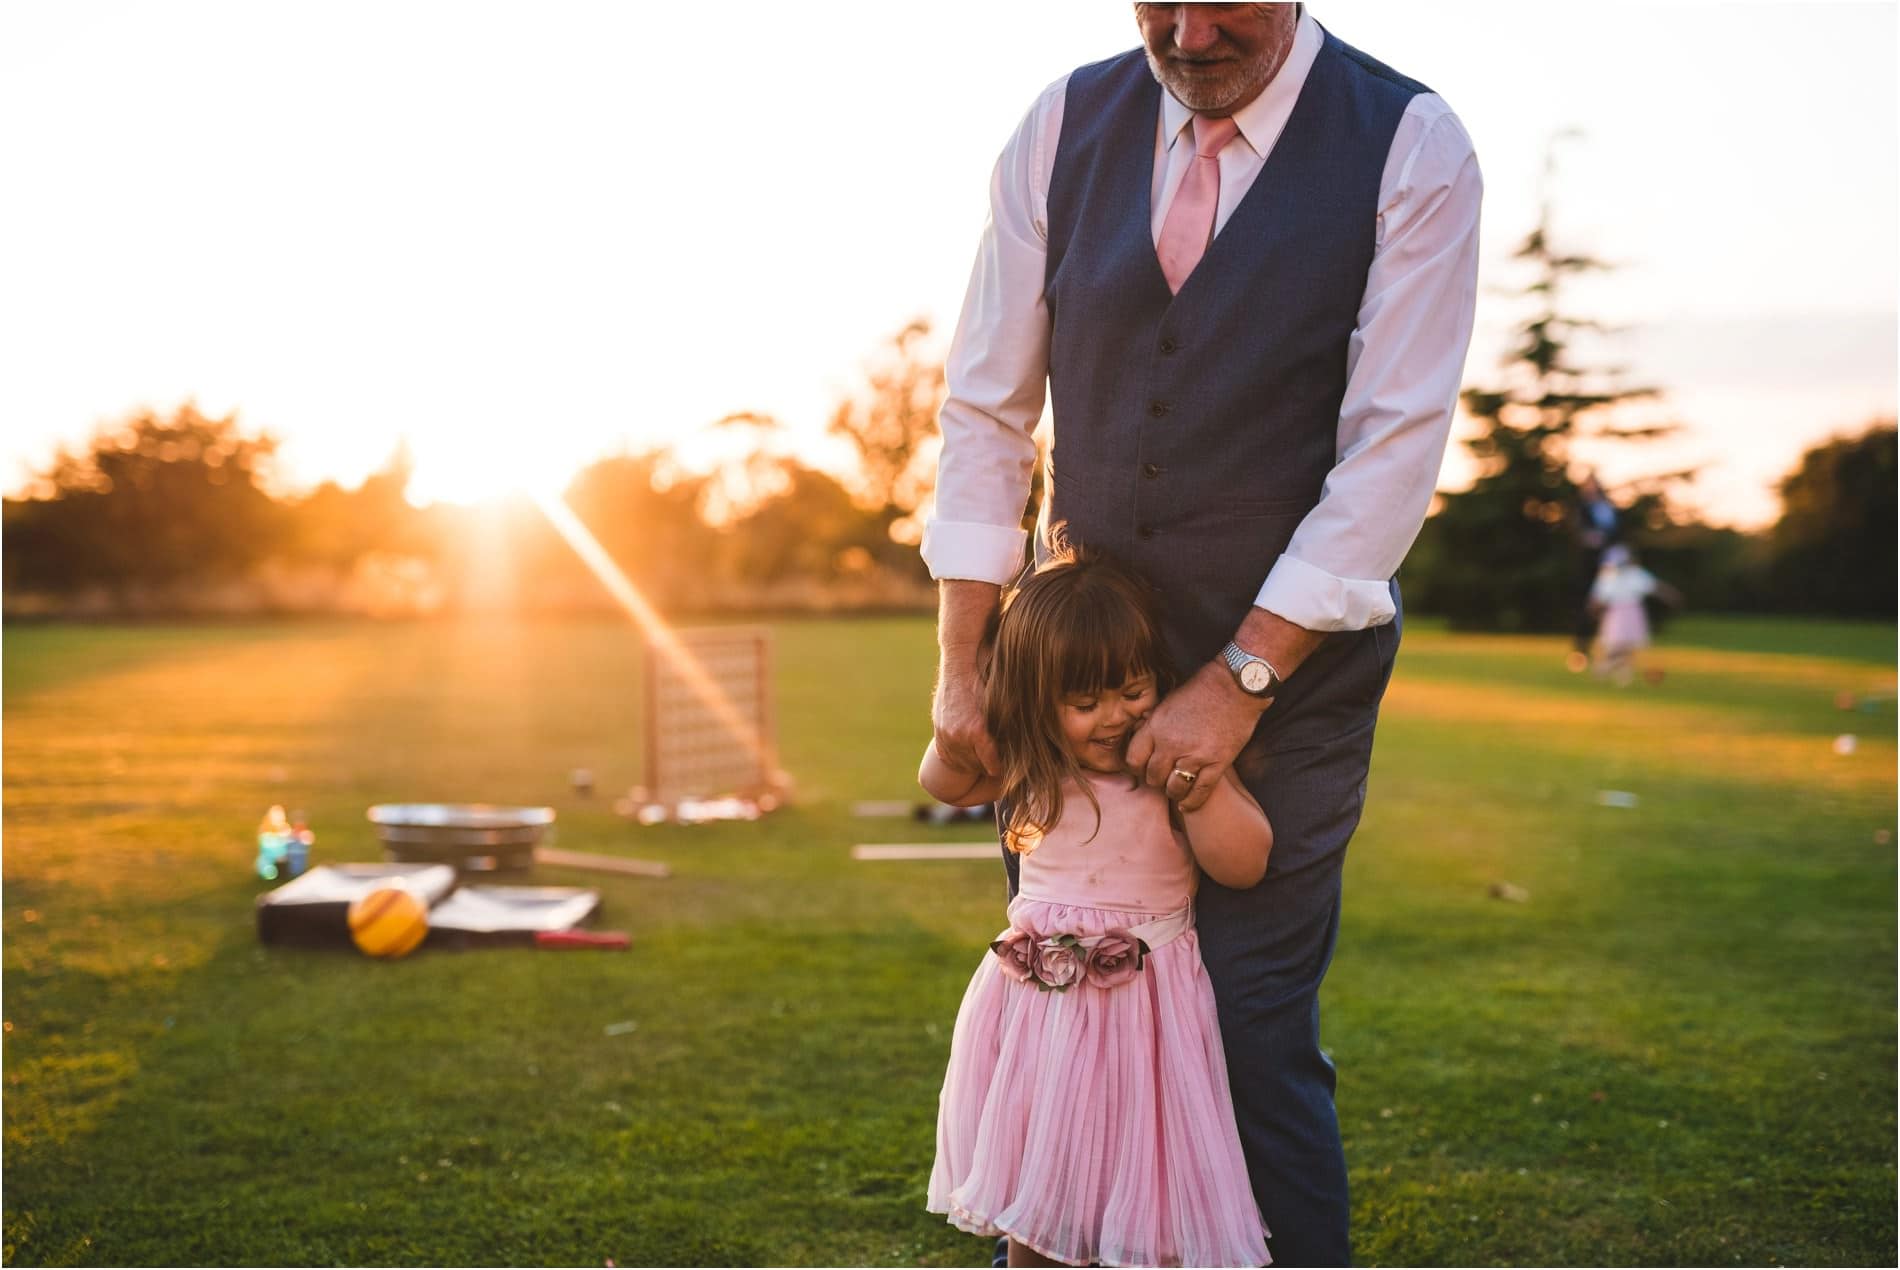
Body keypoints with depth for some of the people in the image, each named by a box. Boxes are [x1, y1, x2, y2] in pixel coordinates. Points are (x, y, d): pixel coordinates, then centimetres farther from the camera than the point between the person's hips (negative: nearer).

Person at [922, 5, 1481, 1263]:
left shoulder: (1411, 148, -10)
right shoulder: (1065, 128, 0)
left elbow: (1394, 451, -14)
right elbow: (986, 406, 3)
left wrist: (1239, 682, -17)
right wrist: (961, 664, -1)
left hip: (1289, 663, -3)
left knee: (1256, 1027, -4)